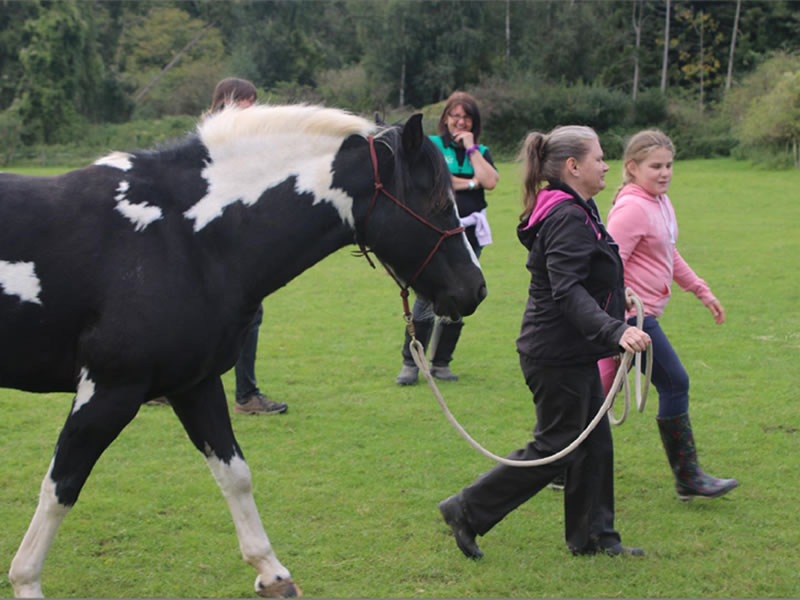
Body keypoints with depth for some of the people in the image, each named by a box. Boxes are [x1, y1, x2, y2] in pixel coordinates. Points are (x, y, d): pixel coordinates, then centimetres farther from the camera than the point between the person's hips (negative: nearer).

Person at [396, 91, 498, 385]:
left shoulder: (481, 152, 14)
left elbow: (490, 181, -5)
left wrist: (471, 148, -2)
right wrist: (470, 182, -7)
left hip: (469, 235, 4)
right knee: (426, 298, -9)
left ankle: (441, 363, 17)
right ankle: (410, 363, 0)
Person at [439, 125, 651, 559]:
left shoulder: (577, 213, 12)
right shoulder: (568, 219, -21)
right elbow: (568, 291, -33)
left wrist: (617, 298, 40)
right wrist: (614, 330, -44)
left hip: (572, 354, 11)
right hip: (558, 356, -11)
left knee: (594, 442, 14)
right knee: (554, 448, -2)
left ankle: (592, 536, 23)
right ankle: (467, 512, 6)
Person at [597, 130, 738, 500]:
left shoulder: (661, 202, 14)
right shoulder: (632, 208, -17)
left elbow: (669, 256, 27)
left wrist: (701, 291, 26)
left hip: (641, 314, 10)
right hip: (631, 316, -10)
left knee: (603, 390, 12)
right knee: (675, 385, -4)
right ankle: (688, 478, 5)